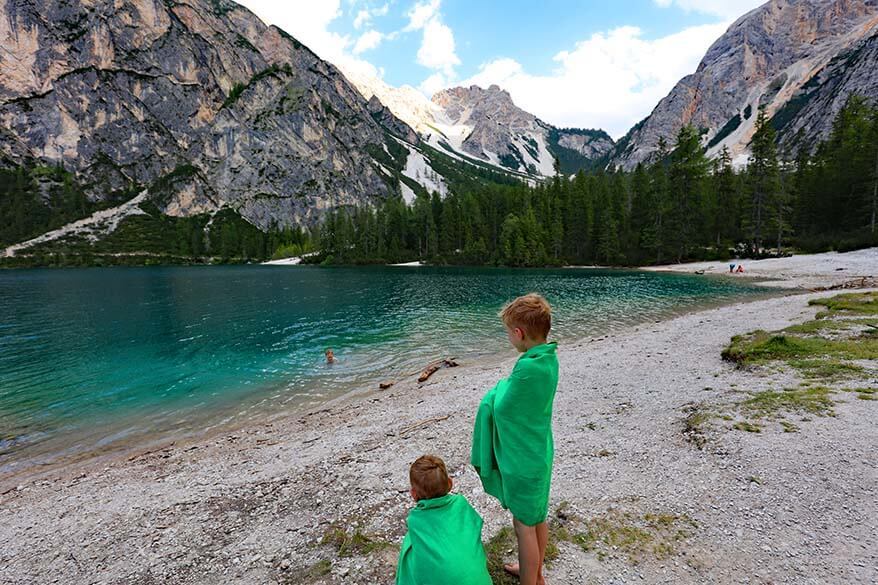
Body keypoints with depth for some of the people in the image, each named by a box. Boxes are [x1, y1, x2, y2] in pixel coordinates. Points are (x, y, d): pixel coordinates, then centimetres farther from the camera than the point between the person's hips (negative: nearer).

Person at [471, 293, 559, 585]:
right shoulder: (549, 358, -4)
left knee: (524, 525, 12)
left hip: (522, 460, -9)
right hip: (540, 454, 9)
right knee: (538, 517, 26)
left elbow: (501, 407, -19)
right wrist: (505, 389, -7)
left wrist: (501, 386, -3)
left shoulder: (528, 368, -32)